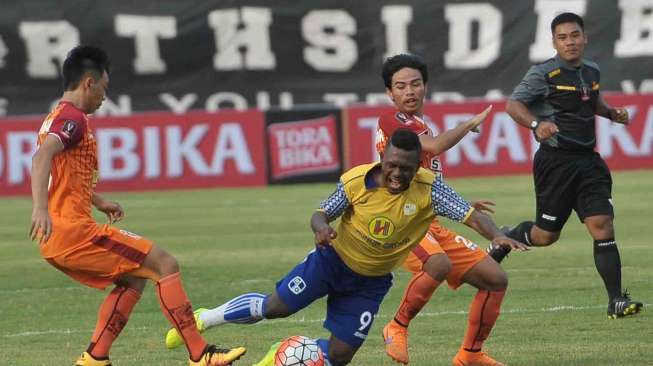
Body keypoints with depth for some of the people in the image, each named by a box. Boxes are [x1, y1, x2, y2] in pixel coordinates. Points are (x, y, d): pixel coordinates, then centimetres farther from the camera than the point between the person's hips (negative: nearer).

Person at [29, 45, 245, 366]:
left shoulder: (55, 118, 21)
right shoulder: (73, 118, -10)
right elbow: (42, 156, -30)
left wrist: (98, 201, 44)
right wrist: (41, 209, -42)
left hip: (55, 242, 10)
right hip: (74, 230, -10)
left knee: (134, 278, 23)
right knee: (165, 265, -4)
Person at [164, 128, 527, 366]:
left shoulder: (428, 189, -24)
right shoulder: (357, 181, -22)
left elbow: (472, 215, -30)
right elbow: (322, 213, -10)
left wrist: (497, 235, -51)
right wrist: (321, 227, -34)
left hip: (371, 281, 2)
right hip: (334, 259, -1)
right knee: (274, 307, -4)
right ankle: (205, 318, 19)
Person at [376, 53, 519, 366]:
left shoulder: (420, 124, 20)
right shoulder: (391, 122, -8)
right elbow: (436, 146, -23)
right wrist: (471, 124, -8)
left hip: (430, 224, 9)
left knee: (495, 279, 6)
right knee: (440, 264, -39)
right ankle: (397, 327, -17)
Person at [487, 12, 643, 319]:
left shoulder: (592, 71, 11)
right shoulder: (544, 74, -9)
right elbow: (513, 104, -15)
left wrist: (612, 112, 12)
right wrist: (536, 124, -33)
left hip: (588, 160, 5)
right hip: (555, 162, -5)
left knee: (602, 226, -8)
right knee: (546, 235, 4)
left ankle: (616, 301, -9)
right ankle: (504, 240, 36)